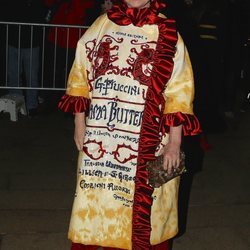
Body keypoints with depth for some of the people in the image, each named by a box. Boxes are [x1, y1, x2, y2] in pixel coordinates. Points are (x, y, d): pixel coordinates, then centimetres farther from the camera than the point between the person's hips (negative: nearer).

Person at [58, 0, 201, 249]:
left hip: (147, 144, -2)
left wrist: (174, 143, -10)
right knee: (94, 201, 12)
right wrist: (79, 123, 6)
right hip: (99, 139, 3)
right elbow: (80, 77, 9)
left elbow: (178, 93, -5)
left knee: (146, 209, 8)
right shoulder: (101, 25, 6)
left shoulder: (167, 35, -3)